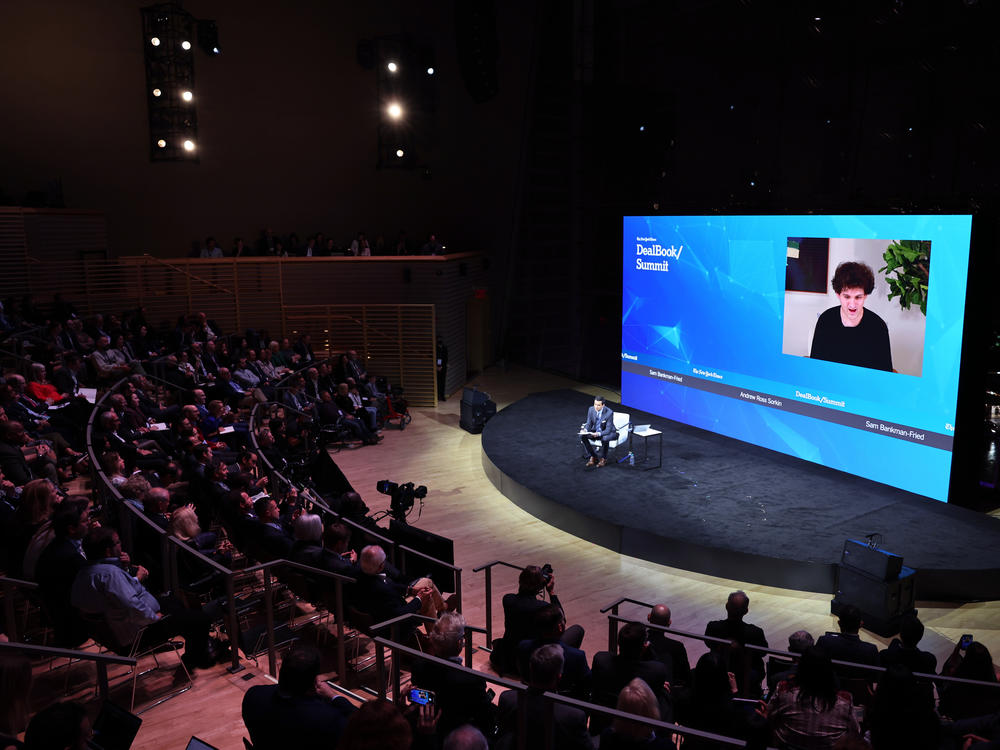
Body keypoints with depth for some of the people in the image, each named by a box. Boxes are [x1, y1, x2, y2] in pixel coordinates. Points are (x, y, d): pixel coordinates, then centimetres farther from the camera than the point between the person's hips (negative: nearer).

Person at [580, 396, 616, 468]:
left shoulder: (609, 413, -25)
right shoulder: (591, 410, -12)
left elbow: (608, 429, -25)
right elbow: (589, 423, -2)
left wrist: (598, 434, -43)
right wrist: (585, 430, -26)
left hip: (608, 432, -5)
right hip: (595, 431, 5)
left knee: (605, 438, -39)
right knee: (582, 436, -20)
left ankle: (603, 458, -12)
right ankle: (593, 457, -7)